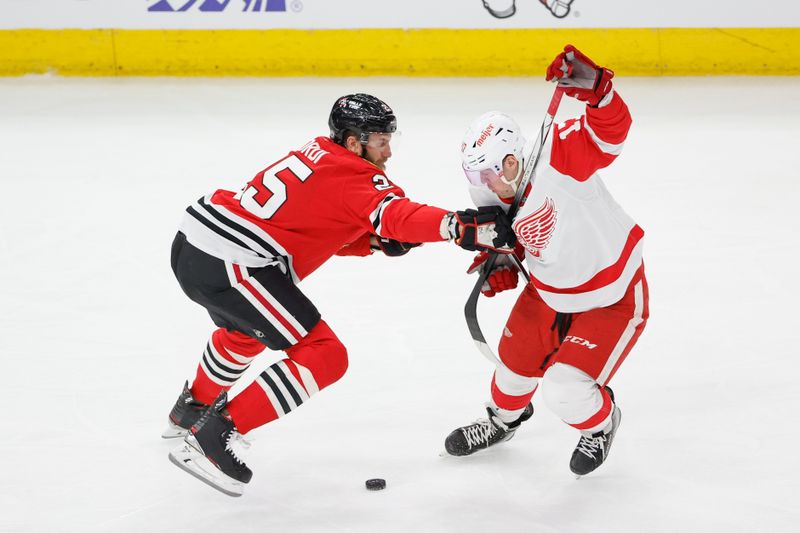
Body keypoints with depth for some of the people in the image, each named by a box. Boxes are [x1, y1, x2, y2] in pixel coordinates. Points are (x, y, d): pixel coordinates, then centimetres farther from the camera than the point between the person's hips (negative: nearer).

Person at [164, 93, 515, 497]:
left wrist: (377, 240, 5)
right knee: (323, 357, -6)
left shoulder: (318, 155, 18)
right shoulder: (354, 176, -10)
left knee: (245, 331, 38)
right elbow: (395, 215, -29)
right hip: (233, 266, -10)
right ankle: (214, 436, -7)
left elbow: (328, 234, 22)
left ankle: (192, 409, 57)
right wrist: (460, 227, -44)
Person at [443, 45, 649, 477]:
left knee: (565, 389, -10)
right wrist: (500, 264, -13)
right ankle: (504, 418, 55)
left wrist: (596, 89, -63)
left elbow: (611, 130, -45)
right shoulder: (495, 205, -9)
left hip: (613, 299, -7)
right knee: (516, 362, 19)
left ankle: (601, 424, 26)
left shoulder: (560, 157, -31)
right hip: (548, 293, 7)